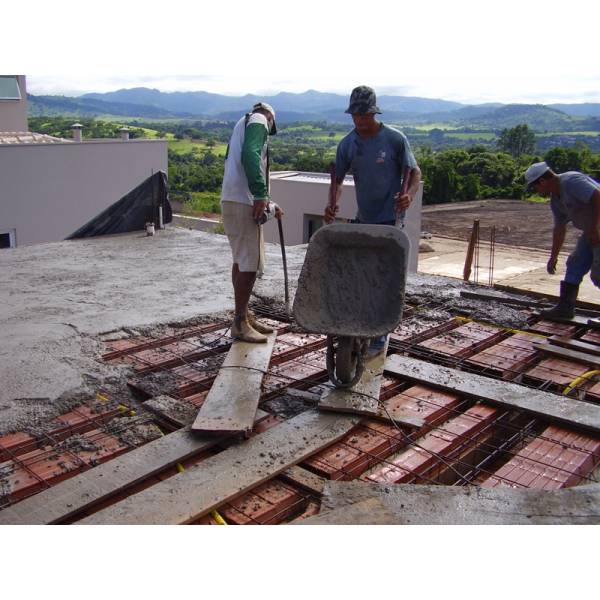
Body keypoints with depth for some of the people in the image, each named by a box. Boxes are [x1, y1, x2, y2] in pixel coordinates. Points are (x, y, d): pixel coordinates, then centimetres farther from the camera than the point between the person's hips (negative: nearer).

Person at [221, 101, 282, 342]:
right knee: (250, 263, -8)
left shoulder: (242, 124, 29)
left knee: (242, 261, 15)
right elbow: (250, 155, -19)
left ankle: (244, 316, 24)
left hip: (232, 200, 10)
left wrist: (268, 204, 29)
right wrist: (261, 195, -25)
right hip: (243, 202, -10)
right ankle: (240, 323, -3)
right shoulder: (258, 120, 1)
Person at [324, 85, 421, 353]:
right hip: (362, 220, 5)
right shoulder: (347, 144, 2)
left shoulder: (395, 139, -9)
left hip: (390, 220, -4)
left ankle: (380, 334, 5)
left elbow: (414, 172, -3)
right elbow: (338, 179, 8)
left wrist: (409, 194, -24)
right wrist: (333, 204, -11)